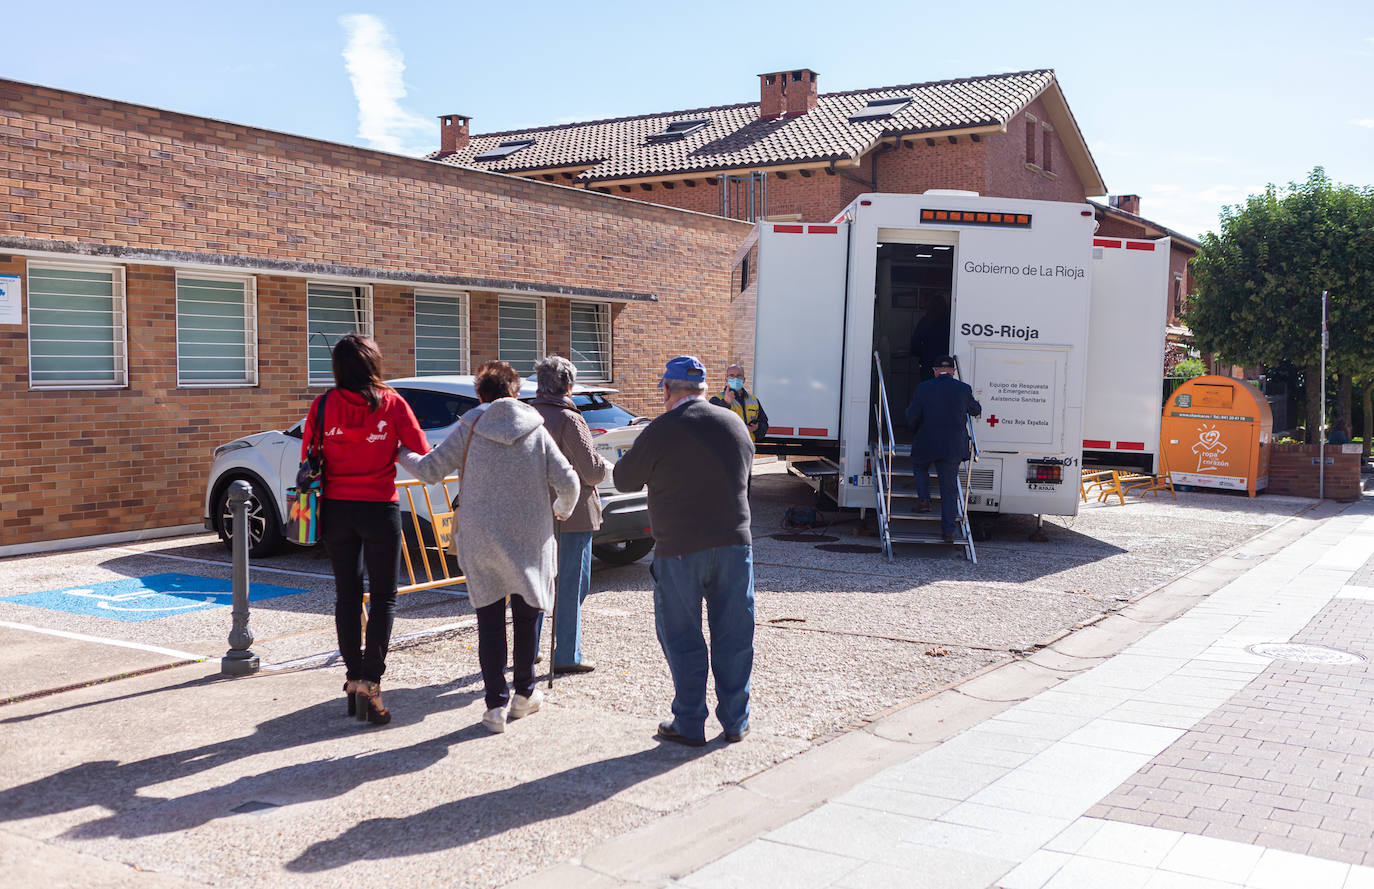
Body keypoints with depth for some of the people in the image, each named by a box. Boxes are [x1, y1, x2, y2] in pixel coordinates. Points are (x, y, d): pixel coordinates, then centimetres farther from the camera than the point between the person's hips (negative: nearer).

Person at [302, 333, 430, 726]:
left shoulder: (323, 404, -3)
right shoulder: (392, 403, -7)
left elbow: (307, 457, 2)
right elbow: (422, 452, -5)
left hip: (337, 509, 2)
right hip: (380, 509, -2)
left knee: (347, 595, 14)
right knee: (383, 597, 6)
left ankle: (353, 679, 17)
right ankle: (370, 682, -4)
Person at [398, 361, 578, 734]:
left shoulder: (469, 429, -4)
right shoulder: (536, 431, -2)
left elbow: (429, 470, -4)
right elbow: (568, 482, -5)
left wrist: (401, 454, 15)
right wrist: (563, 510, 15)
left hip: (480, 540, -1)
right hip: (529, 539, 1)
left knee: (489, 621, 5)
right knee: (526, 616, 15)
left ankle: (497, 703, 3)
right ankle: (524, 693, 26)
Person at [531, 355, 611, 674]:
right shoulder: (569, 420, -16)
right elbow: (592, 470, -16)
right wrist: (608, 466, 4)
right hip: (571, 515, -7)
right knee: (571, 584, 2)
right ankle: (567, 656, 7)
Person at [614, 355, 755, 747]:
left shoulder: (660, 432, -11)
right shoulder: (734, 424, 5)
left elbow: (624, 479, 0)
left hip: (679, 550, -4)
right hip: (733, 544, 4)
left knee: (682, 639, 8)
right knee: (733, 636, 11)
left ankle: (689, 725, 13)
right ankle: (735, 722, 18)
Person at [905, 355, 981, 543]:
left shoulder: (924, 388, -3)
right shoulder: (963, 388, 0)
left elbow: (912, 417, -2)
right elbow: (975, 410, 17)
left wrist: (918, 432, 19)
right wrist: (977, 410, 42)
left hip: (926, 443, -1)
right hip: (953, 447, 1)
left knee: (919, 466, 31)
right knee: (950, 488, 7)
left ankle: (924, 499, 14)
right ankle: (948, 530, 3)